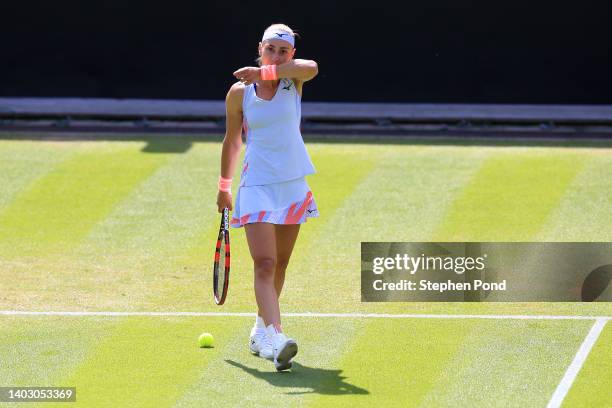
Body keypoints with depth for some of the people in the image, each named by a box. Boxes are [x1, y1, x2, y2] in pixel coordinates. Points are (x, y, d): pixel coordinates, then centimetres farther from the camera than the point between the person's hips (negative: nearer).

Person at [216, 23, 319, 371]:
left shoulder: (292, 79, -1)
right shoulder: (239, 92, -1)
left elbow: (311, 68, -27)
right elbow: (232, 140, 12)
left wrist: (264, 72, -31)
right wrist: (225, 185, 16)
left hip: (293, 184, 3)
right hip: (257, 185, -3)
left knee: (279, 264, 13)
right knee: (265, 264, -16)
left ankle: (262, 329, 31)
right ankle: (276, 339, -30)